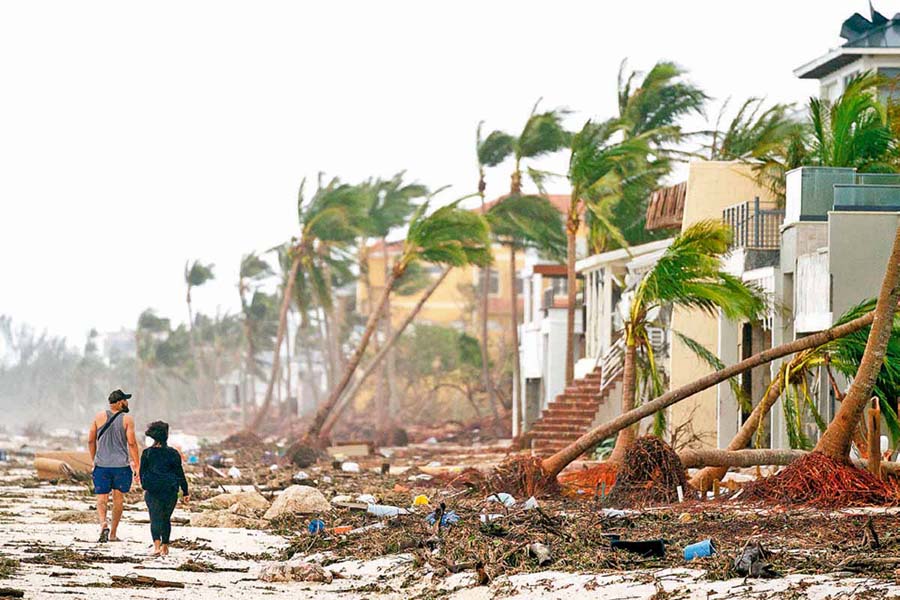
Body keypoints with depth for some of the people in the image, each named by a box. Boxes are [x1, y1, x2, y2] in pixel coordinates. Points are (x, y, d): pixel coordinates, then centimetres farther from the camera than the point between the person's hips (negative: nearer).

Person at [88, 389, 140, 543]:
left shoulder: (99, 417, 3)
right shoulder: (127, 419, -5)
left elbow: (91, 441, 6)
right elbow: (132, 443, -9)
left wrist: (93, 460, 18)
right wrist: (137, 466, -5)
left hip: (102, 465, 1)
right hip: (121, 465, -1)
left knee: (101, 498, 4)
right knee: (118, 498, 10)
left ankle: (103, 524, -22)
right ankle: (113, 534, 14)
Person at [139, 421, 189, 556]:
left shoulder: (147, 453, -1)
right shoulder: (173, 453, -2)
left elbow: (142, 472, 6)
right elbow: (180, 474, 1)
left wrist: (145, 487, 21)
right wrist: (185, 492, 5)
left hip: (152, 491, -1)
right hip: (170, 492, 1)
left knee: (155, 518, -4)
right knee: (166, 518, 16)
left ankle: (157, 545, -25)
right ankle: (165, 546, 23)